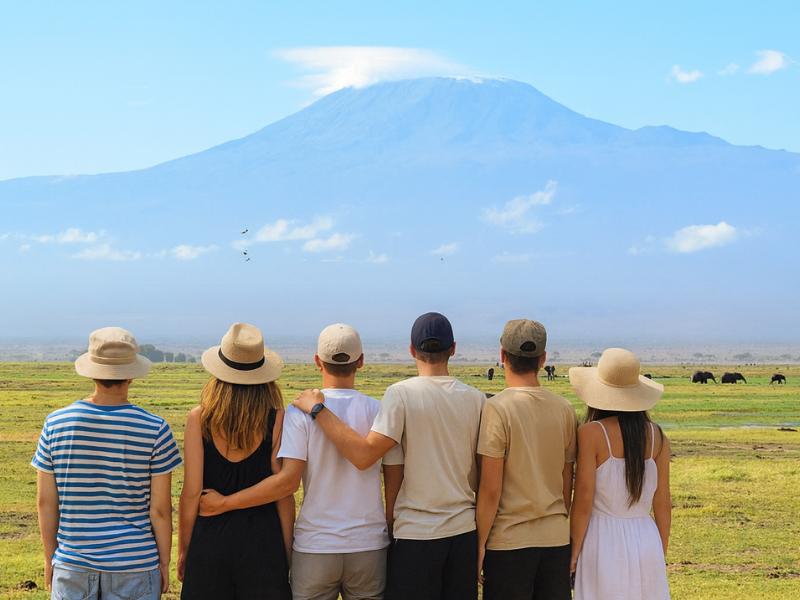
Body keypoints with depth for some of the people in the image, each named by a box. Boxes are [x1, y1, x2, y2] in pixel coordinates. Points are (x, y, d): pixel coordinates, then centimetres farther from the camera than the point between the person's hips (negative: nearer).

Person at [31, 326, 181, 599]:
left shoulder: (55, 423, -5)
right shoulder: (154, 429, -10)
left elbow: (46, 501, 0)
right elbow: (160, 508, -8)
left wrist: (49, 557, 12)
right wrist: (164, 562, 5)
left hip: (73, 565, 2)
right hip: (134, 566, -2)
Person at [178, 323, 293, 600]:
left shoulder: (199, 418, -5)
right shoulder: (276, 420, -7)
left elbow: (191, 493, -4)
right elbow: (284, 494, -5)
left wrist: (183, 550, 7)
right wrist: (287, 551, 6)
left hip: (209, 538, 1)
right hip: (263, 538, 0)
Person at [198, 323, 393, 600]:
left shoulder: (300, 412, -7)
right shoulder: (378, 411, -1)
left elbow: (288, 480, -15)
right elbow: (397, 482, 1)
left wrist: (224, 502, -8)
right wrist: (394, 533, 15)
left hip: (315, 547, -1)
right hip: (369, 546, 1)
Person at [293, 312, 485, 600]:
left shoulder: (401, 393, -10)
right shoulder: (476, 399, 2)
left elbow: (364, 455, -20)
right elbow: (480, 478, 8)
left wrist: (318, 409, -11)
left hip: (416, 535, -4)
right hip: (464, 532, 4)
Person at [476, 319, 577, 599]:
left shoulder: (497, 408, -12)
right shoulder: (565, 410, 4)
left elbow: (490, 490, -12)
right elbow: (567, 484, 10)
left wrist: (480, 544, -4)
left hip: (509, 541, -5)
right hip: (556, 538, 5)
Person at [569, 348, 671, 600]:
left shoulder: (591, 433, -10)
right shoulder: (657, 435, 3)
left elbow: (584, 501, -10)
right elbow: (663, 503, 6)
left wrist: (574, 553, -1)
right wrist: (661, 554, 17)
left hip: (604, 541, -4)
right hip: (646, 541, 4)